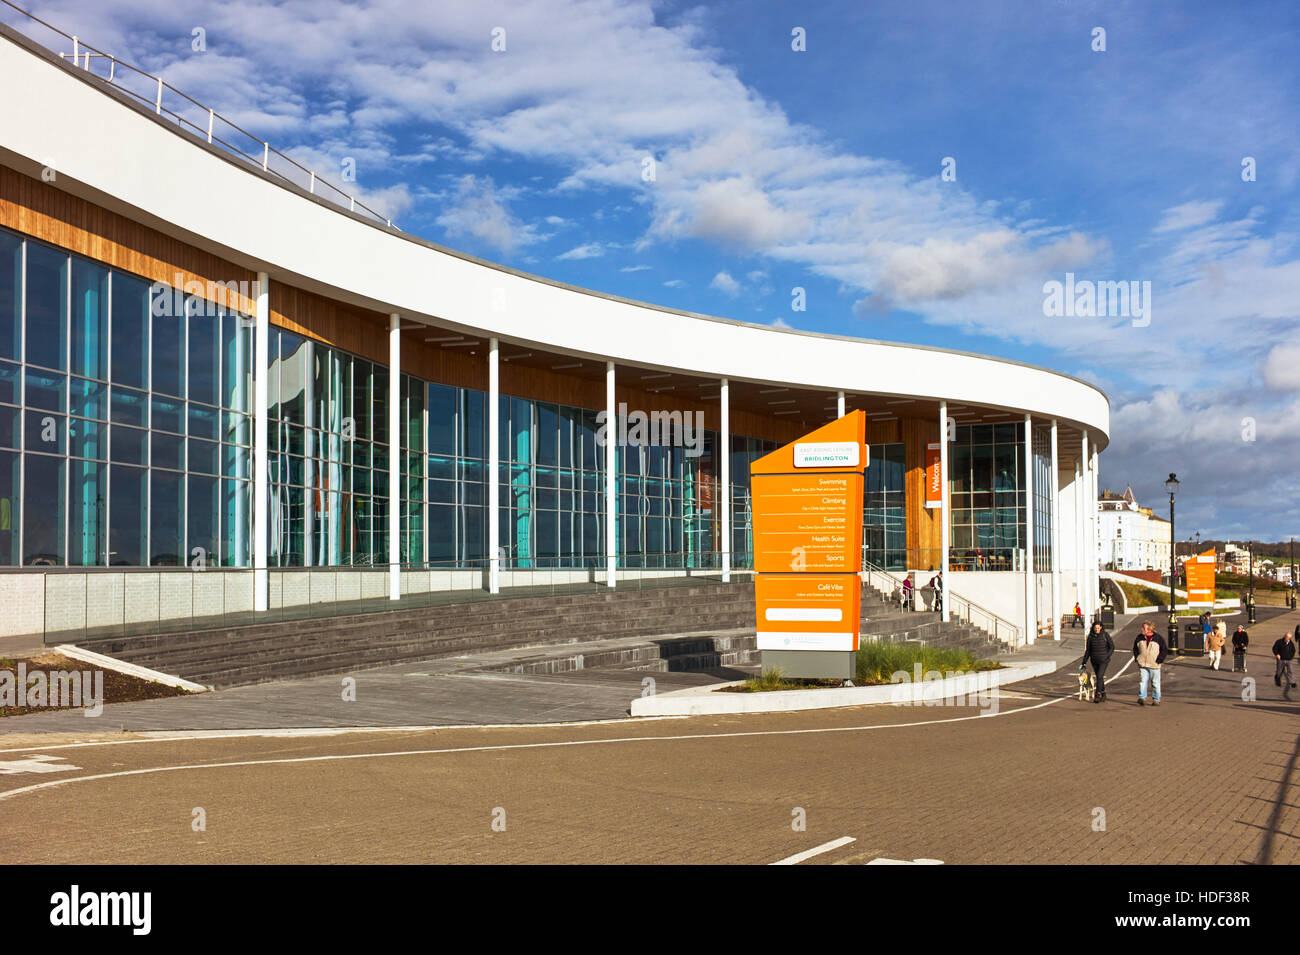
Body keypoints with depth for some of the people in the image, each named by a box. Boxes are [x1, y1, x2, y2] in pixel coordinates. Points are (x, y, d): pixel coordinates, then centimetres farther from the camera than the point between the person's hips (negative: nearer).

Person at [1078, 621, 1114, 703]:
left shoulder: (1105, 635, -5)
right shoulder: (1090, 636, 2)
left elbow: (1112, 647, 0)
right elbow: (1088, 650, 8)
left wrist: (1106, 656, -12)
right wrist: (1083, 662, 7)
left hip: (1103, 660, -4)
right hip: (1094, 661, 4)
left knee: (1099, 676, -15)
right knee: (1099, 678, 10)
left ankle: (1098, 695, -13)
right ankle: (1103, 695, 25)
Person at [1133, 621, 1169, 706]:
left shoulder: (1158, 638, -3)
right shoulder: (1140, 637, 6)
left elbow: (1165, 650, 1)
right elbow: (1135, 648, 19)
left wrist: (1159, 660, -7)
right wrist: (1137, 658, 8)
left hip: (1154, 665, -2)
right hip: (1142, 665, 2)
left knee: (1155, 683, 5)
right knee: (1142, 681, -8)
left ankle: (1156, 700, 14)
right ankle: (1142, 698, -9)